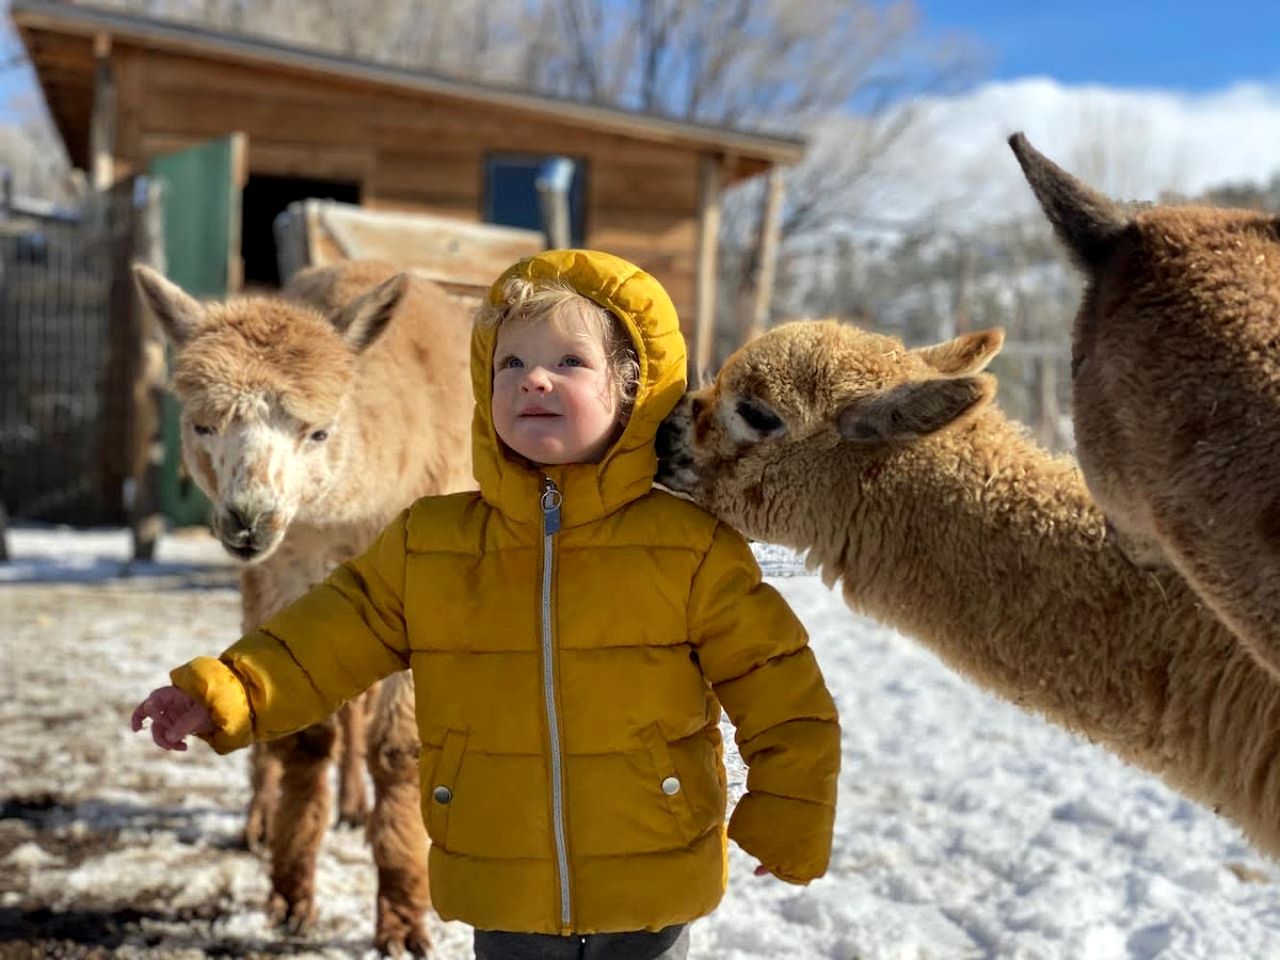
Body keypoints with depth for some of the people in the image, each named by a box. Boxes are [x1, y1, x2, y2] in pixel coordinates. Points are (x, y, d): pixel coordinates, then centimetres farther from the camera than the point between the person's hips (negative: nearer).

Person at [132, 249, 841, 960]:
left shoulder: (691, 547, -7)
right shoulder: (428, 545, -1)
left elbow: (779, 688, -3)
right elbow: (332, 637, 2)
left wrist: (790, 820, -5)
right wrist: (223, 692, -11)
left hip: (649, 900, -1)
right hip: (506, 902, 2)